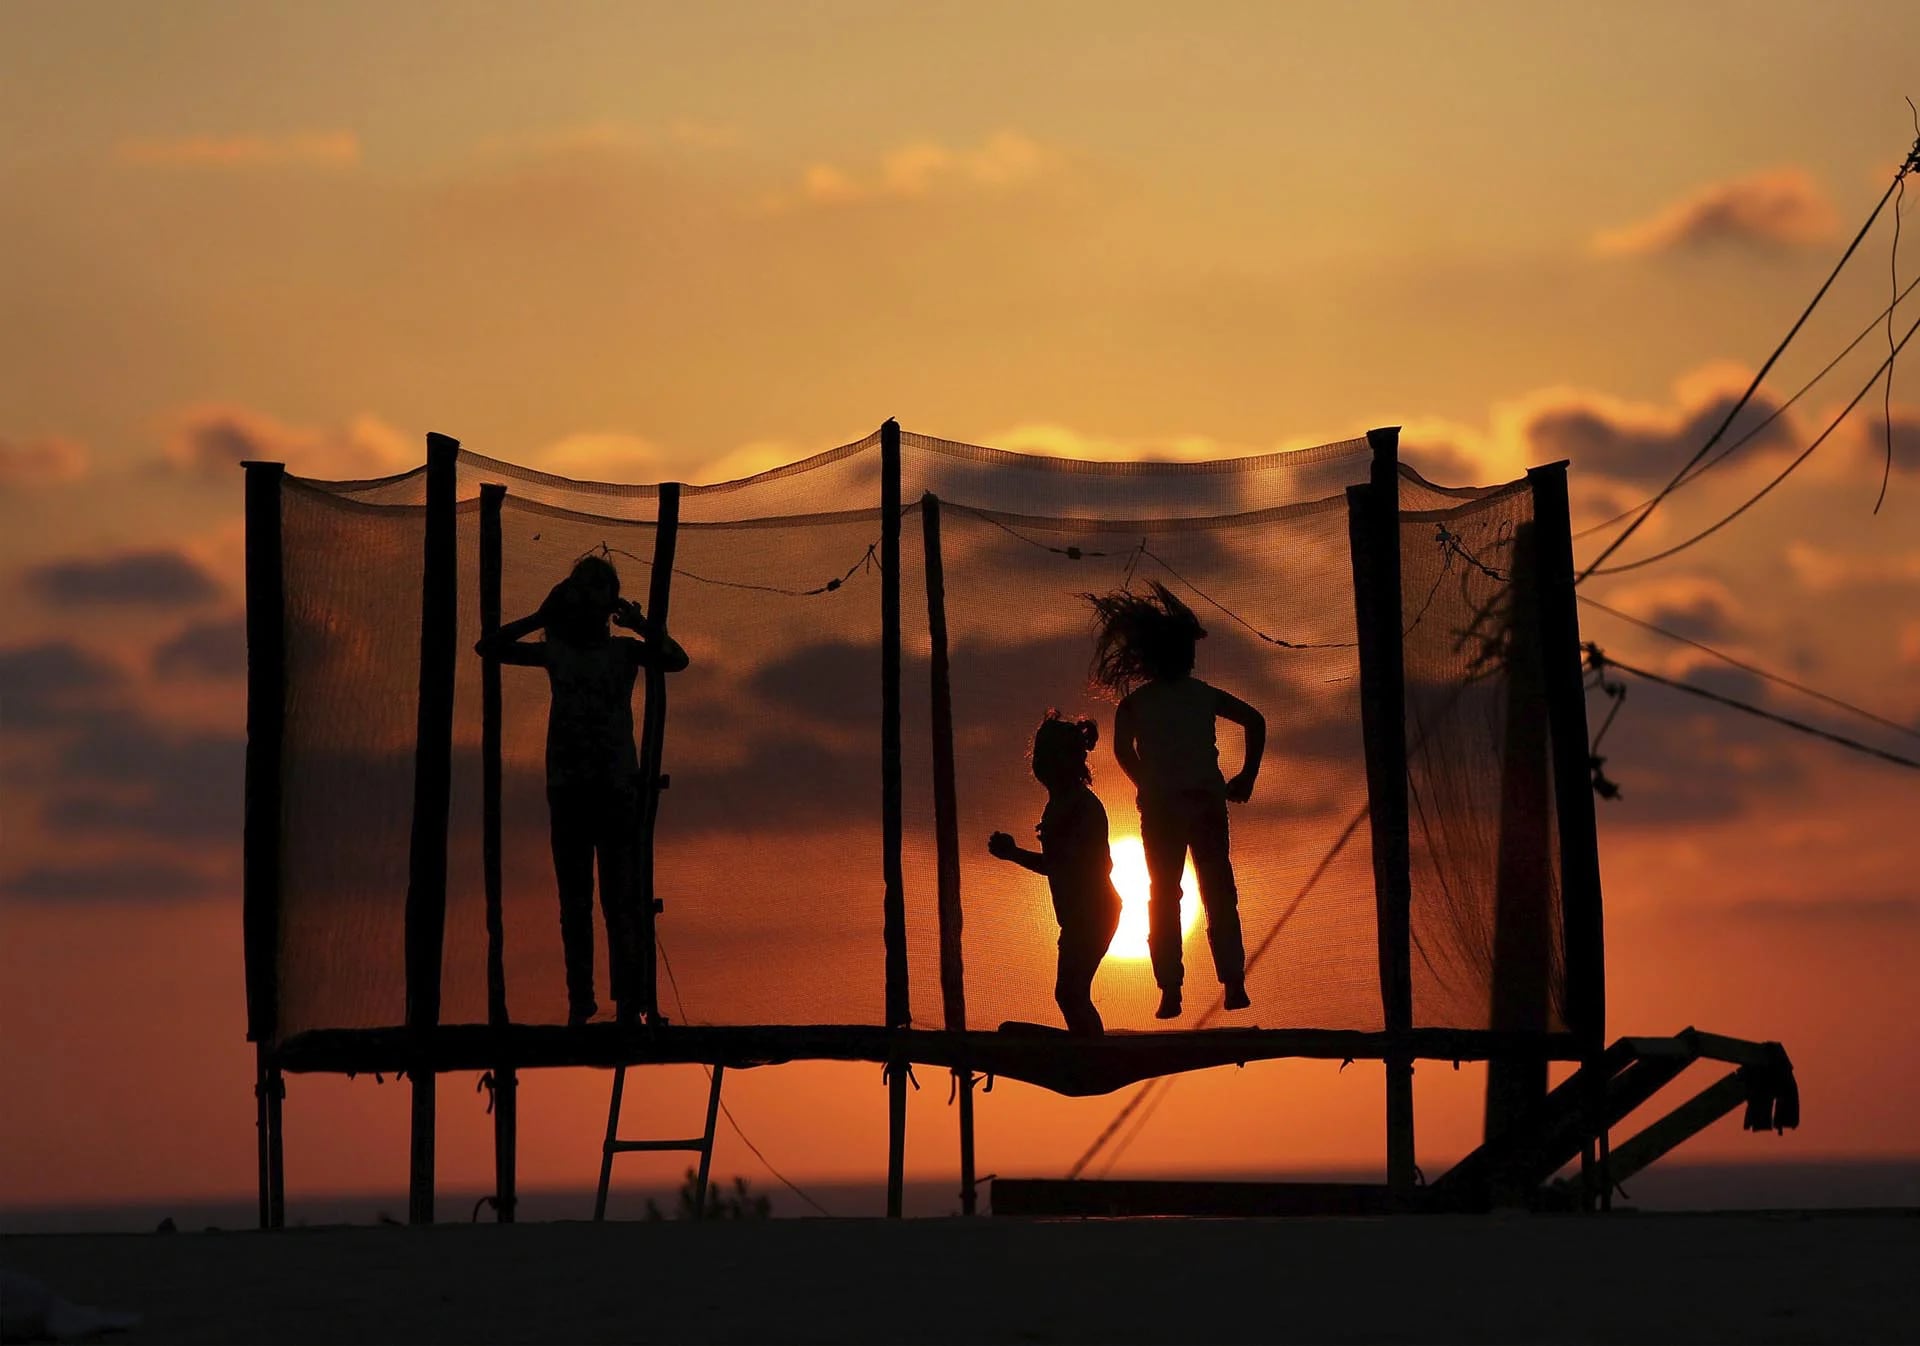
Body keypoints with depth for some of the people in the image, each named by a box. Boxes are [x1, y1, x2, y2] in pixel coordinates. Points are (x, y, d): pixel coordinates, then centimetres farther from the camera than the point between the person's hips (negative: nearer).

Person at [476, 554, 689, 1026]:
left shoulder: (624, 651, 8)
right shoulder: (555, 651, 14)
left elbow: (677, 660, -7)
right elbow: (488, 647, 13)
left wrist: (641, 625, -11)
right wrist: (541, 618, 8)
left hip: (616, 788, -3)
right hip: (567, 789, 3)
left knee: (619, 901, -7)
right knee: (574, 904, 4)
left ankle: (628, 1002, -7)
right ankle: (579, 1000, 6)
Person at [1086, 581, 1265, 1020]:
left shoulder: (1135, 702, 5)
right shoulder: (1204, 695, 9)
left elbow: (1122, 748, -6)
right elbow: (1255, 721, 5)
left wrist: (1147, 786, 7)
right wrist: (1246, 778, 8)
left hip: (1161, 807, -1)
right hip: (1207, 802, 1)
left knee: (1163, 900, 4)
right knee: (1219, 897, 6)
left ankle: (1171, 992, -4)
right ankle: (1234, 984, -4)